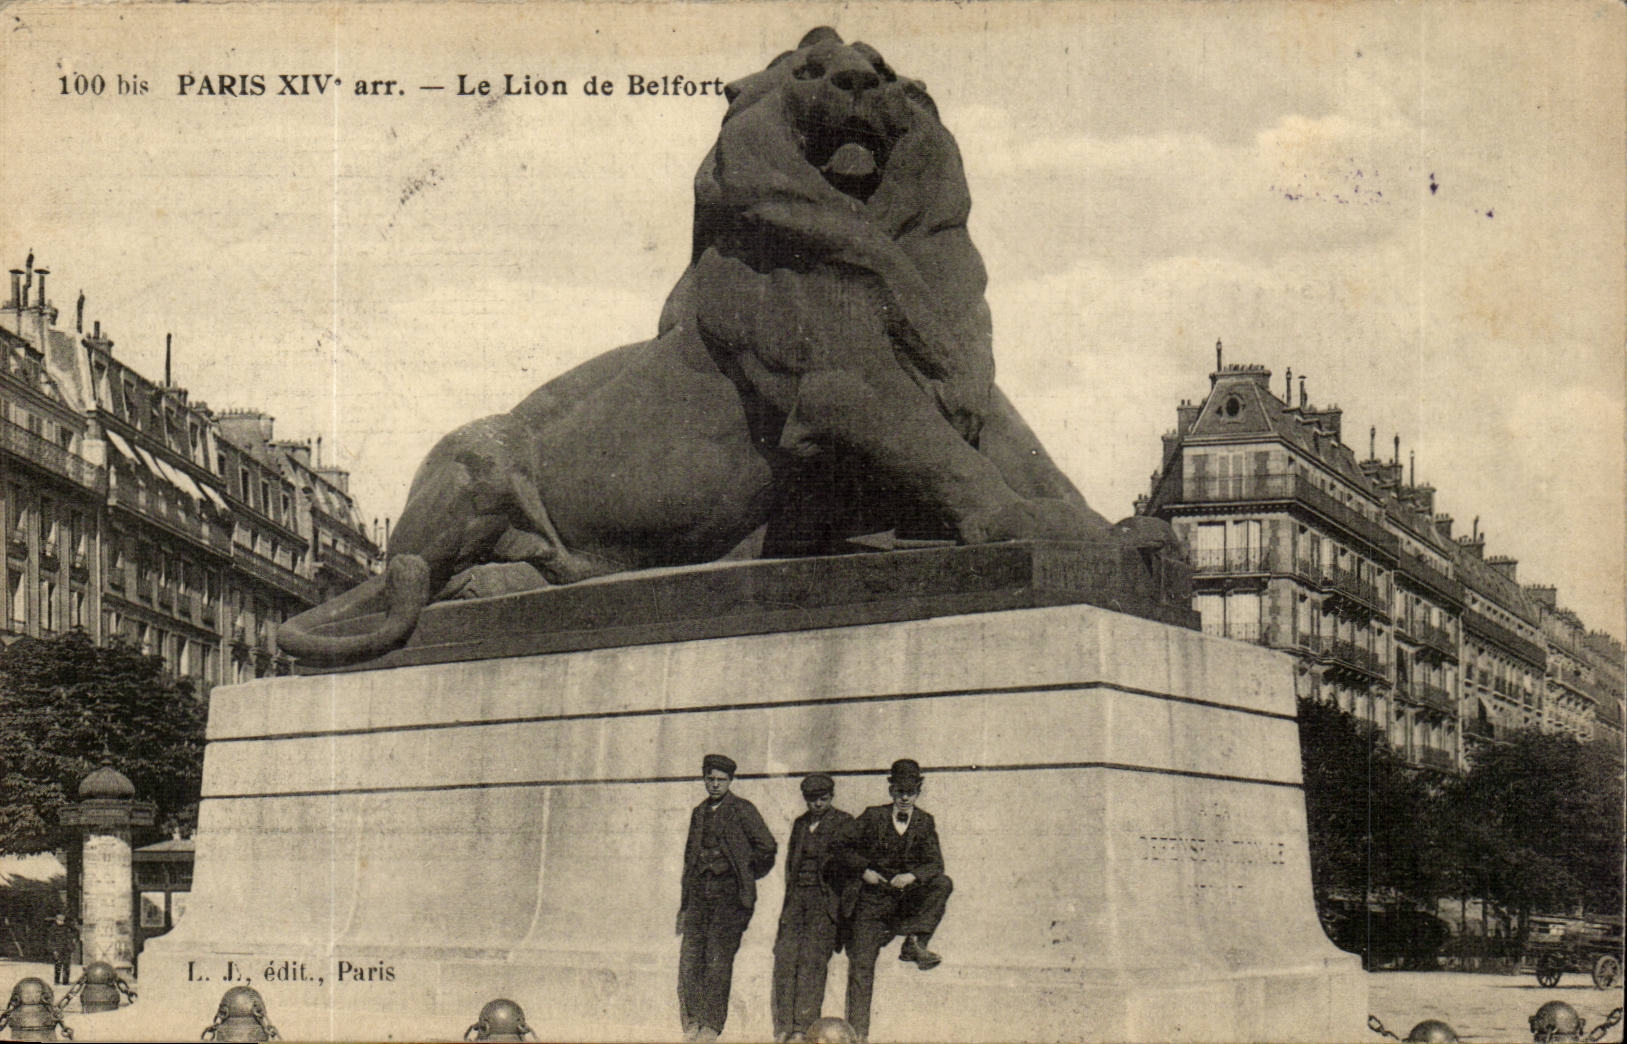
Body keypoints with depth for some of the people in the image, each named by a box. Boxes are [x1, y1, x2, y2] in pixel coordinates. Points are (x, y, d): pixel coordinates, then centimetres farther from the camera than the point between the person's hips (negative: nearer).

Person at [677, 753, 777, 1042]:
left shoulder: (742, 810, 0)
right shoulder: (699, 813, 18)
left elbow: (767, 847, -2)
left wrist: (746, 875, 6)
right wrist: (684, 905, 18)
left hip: (729, 892, -5)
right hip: (699, 892, 5)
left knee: (718, 960, -8)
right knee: (690, 956, -3)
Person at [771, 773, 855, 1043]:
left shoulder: (843, 823, 2)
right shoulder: (800, 824, 18)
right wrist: (790, 895, 11)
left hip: (825, 898, -5)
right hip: (797, 896, 5)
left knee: (811, 959, -13)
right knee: (785, 955, -6)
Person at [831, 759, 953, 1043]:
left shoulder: (925, 822, 4)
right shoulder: (873, 817, 0)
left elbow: (935, 864, -3)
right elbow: (843, 848, 5)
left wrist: (912, 876, -22)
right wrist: (864, 870, -9)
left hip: (908, 898, 1)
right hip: (873, 899, -1)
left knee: (943, 883, -25)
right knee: (861, 963, -10)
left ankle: (914, 942, -26)